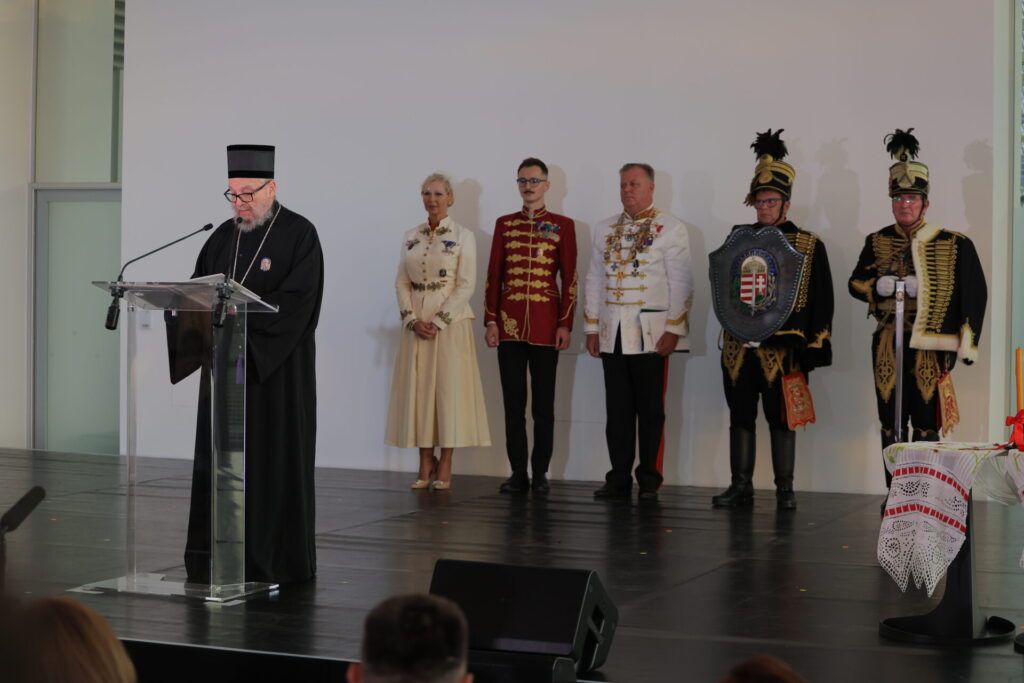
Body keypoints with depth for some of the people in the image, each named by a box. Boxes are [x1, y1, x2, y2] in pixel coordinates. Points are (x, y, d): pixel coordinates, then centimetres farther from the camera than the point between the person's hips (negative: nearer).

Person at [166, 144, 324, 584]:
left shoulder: (299, 234, -6)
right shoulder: (224, 237, 12)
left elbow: (296, 300, -17)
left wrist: (240, 318, -24)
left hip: (277, 370, -6)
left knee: (275, 461, -1)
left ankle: (279, 559, 7)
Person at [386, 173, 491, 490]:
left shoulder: (463, 236, -2)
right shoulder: (410, 237, 11)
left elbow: (465, 285, -8)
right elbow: (401, 282, 8)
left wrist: (438, 321, -14)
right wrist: (412, 319, -7)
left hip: (450, 322, -4)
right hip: (416, 324, 4)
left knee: (449, 389, -4)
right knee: (417, 389, 3)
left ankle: (445, 467, 2)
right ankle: (425, 464, 11)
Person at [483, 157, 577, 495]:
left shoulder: (563, 225, 3)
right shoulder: (504, 224, 10)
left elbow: (569, 278, 1)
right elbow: (493, 275, 8)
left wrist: (565, 324, -6)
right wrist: (490, 320, 1)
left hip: (546, 325, -2)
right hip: (509, 324, 2)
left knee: (543, 403, 2)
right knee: (513, 401, 3)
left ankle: (541, 473, 8)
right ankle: (518, 472, 8)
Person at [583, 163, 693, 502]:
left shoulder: (671, 229, -1)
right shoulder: (605, 230, 14)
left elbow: (681, 283, -5)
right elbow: (594, 281, 15)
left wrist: (673, 330, -11)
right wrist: (592, 328, 10)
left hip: (651, 334, -4)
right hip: (612, 334, 4)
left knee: (650, 410, 1)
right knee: (617, 409, 6)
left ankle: (649, 481, 8)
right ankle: (619, 479, 11)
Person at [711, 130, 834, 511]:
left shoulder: (808, 246, 1)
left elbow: (821, 302, -2)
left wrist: (812, 349, -8)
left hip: (782, 350, -3)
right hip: (739, 347, 4)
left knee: (781, 419, 1)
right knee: (740, 417, 7)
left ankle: (785, 490, 9)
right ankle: (741, 487, 14)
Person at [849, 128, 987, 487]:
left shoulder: (954, 244, -2)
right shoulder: (877, 242, 8)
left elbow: (974, 294, -3)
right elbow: (856, 284, 6)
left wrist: (964, 343, -10)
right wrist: (884, 285, -13)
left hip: (930, 348, -3)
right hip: (889, 346, 3)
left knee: (926, 427, -1)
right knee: (890, 424, 7)